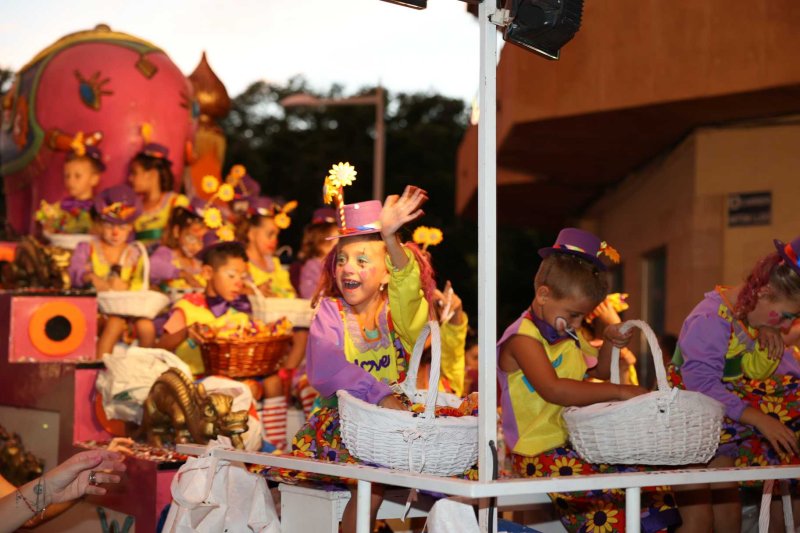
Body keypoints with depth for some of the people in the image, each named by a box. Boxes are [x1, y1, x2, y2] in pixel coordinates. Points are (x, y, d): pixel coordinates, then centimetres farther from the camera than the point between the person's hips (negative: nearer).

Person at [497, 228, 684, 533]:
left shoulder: (570, 335, 18)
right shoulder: (524, 338, -11)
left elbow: (596, 378, 32)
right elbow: (553, 389, -26)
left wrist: (608, 345, 12)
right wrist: (618, 392, -24)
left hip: (577, 444, 9)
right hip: (540, 454, -8)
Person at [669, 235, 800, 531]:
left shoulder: (759, 318, 3)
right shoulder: (711, 319, -23)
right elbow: (702, 385, -31)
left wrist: (772, 337, -16)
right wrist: (759, 419, -35)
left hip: (725, 428, 8)